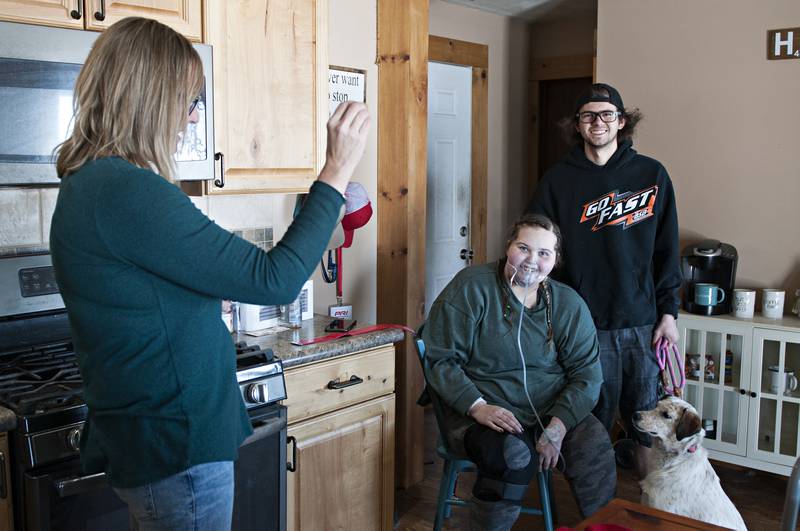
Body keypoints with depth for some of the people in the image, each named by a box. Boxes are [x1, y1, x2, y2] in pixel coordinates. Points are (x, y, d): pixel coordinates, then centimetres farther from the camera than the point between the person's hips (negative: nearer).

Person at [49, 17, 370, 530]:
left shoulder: (92, 183, 8)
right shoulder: (125, 190, -25)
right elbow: (275, 279, -23)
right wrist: (338, 171, -16)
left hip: (156, 434, 10)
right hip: (175, 449, -10)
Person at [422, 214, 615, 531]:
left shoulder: (568, 304, 5)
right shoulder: (471, 287, -6)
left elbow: (587, 372, 1)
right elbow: (440, 359, -7)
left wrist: (558, 426, -15)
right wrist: (477, 406, -22)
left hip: (553, 407, 4)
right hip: (481, 409, -3)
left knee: (594, 445, -24)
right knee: (514, 454, -34)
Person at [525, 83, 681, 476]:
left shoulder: (652, 175, 6)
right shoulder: (558, 181, 3)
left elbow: (666, 250, 7)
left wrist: (668, 312, 3)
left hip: (642, 323, 1)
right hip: (584, 324, -1)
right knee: (592, 419, 7)